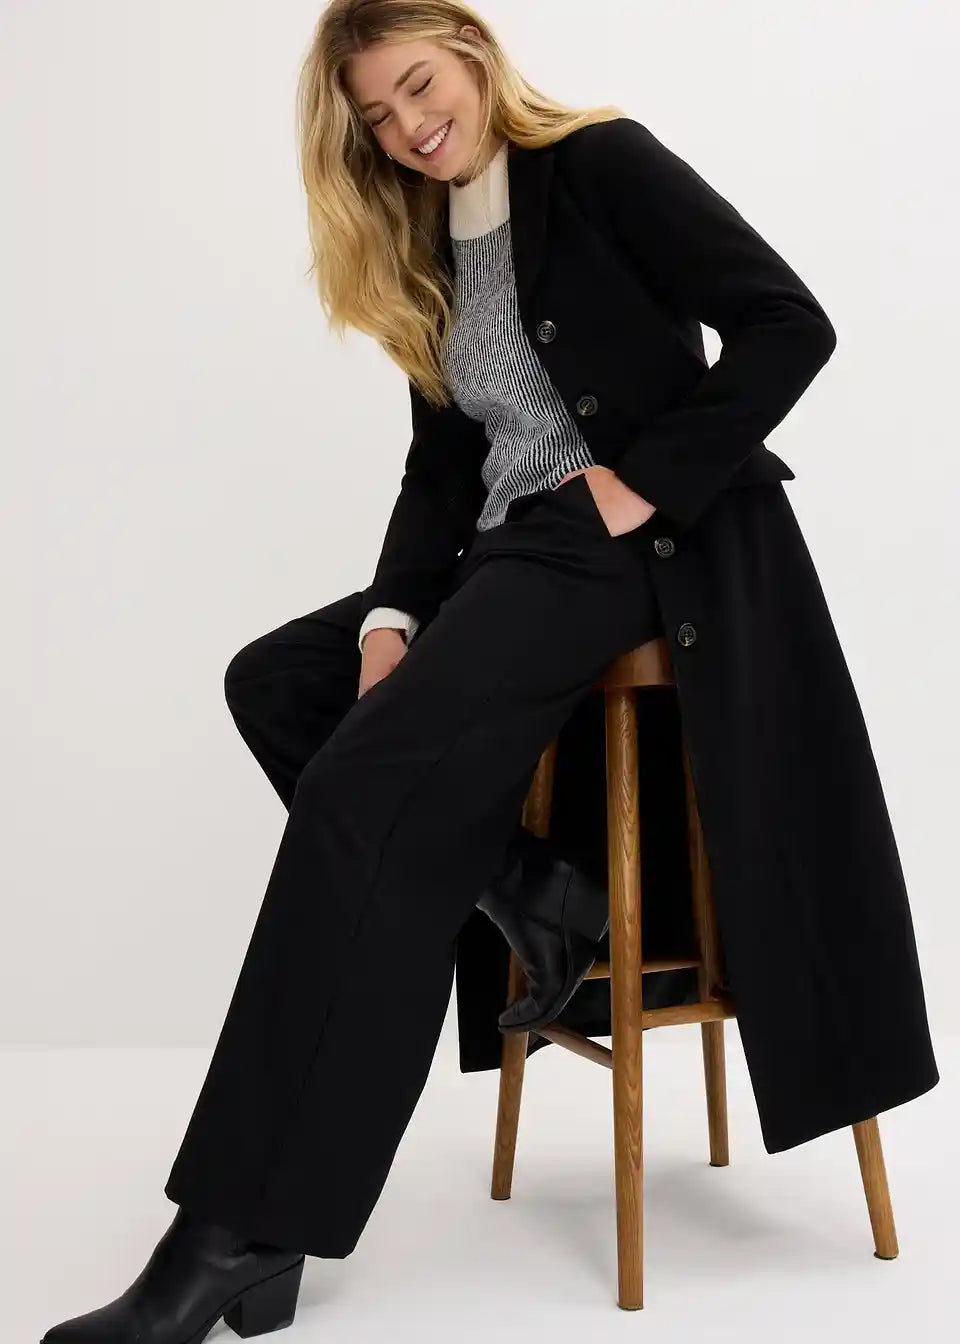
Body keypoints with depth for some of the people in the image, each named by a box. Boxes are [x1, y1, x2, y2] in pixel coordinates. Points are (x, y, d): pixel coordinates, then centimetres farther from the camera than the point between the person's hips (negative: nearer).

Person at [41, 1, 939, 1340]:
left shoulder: (600, 161, -2)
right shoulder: (428, 252, 18)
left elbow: (788, 325, -10)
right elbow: (445, 462, 10)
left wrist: (643, 483, -16)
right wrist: (390, 618, -6)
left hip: (631, 545, -9)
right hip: (514, 550, 9)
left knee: (365, 785, -23)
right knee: (275, 679, -1)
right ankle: (533, 897, -6)